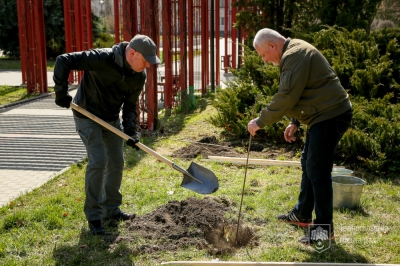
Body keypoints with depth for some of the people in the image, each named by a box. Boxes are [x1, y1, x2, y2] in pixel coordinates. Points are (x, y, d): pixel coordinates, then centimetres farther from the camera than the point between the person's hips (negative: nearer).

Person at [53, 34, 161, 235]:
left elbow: (130, 105, 0)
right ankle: (93, 216, -2)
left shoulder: (139, 76, -9)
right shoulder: (102, 59, -30)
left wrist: (130, 130, -14)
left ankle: (111, 209, 25)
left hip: (112, 119, 7)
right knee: (98, 161, -15)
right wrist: (61, 93, -24)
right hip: (88, 117, -7)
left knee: (116, 163, 8)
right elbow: (63, 61, -27)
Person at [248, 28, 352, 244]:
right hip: (322, 115, 11)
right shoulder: (294, 53, 17)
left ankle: (323, 228, 1)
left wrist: (260, 121, -13)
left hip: (330, 116, -11)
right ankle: (302, 214, 31)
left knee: (317, 171, -9)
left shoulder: (294, 56, -17)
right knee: (308, 165, 18)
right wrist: (295, 122, 17)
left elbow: (286, 97, -22)